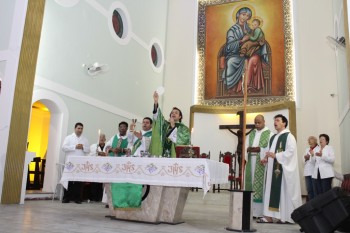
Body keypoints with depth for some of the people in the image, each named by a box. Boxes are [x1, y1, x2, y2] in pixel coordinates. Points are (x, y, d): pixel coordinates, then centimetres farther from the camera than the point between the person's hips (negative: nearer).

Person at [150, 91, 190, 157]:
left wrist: (173, 126, -8)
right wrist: (156, 102, -17)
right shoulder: (165, 125, 15)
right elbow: (158, 117, -2)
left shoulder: (184, 128, 6)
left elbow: (179, 140, -10)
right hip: (163, 155, 3)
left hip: (176, 156, -3)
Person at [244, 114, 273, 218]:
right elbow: (246, 146, 11)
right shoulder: (251, 134, 18)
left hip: (262, 163, -5)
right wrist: (249, 149, -9)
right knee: (251, 184, 3)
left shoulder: (269, 134, 3)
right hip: (251, 162, 5)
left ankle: (260, 212, -3)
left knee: (260, 186, -7)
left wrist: (259, 149, -20)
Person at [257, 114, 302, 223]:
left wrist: (275, 155, -18)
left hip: (283, 168, -8)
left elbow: (290, 152, -16)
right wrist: (267, 158, 3)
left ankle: (285, 216, 1)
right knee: (271, 190, 3)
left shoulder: (289, 136, -5)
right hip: (272, 168, 8)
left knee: (284, 190, -5)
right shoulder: (273, 137, 19)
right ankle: (269, 215, 4)